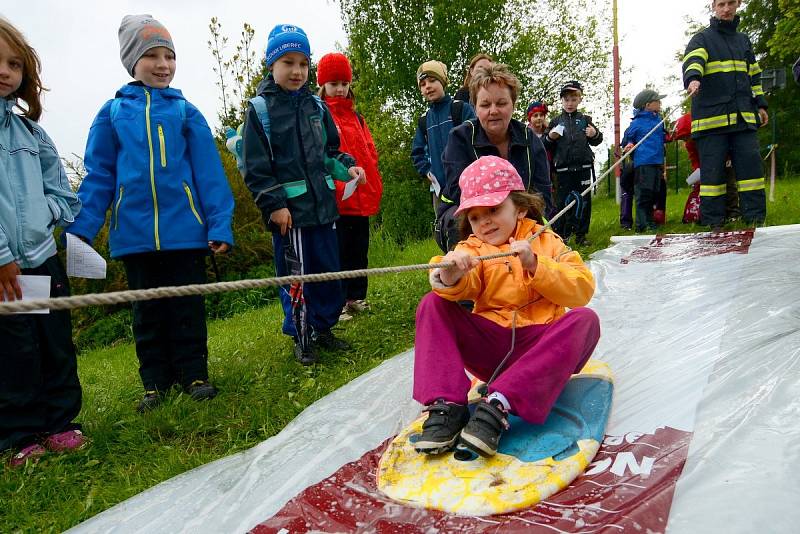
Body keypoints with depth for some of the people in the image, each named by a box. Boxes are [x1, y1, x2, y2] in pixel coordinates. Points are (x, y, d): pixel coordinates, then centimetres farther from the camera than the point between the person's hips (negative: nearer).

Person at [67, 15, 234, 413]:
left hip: (185, 229, -1)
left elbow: (209, 172, 0)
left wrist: (220, 226, -7)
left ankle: (193, 374, 19)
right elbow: (99, 176, 6)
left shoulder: (186, 111, 3)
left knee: (187, 307, 6)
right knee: (147, 311, 12)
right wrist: (81, 227, -3)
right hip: (134, 232, 2)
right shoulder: (112, 112, 6)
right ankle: (155, 382, 23)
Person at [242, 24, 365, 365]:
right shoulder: (260, 108, -3)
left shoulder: (316, 106, 11)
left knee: (329, 270, 10)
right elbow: (255, 167, -6)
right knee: (295, 275, 1)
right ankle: (301, 338, 15)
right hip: (288, 209, -5)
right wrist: (273, 205, -13)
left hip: (322, 204, 5)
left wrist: (346, 169, -1)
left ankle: (324, 328, 26)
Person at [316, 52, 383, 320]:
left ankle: (357, 297, 26)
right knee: (338, 251, -1)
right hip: (334, 197, -7)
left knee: (359, 250, 14)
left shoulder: (356, 117, 18)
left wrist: (374, 186, 10)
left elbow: (370, 153, 18)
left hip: (361, 197, 7)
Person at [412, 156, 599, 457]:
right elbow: (463, 288, -14)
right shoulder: (472, 250, 10)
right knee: (433, 304, -15)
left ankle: (499, 404, -38)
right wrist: (450, 279, -39)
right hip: (489, 347, 1)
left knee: (584, 319, -28)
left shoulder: (546, 242, 10)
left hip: (540, 346, 0)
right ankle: (446, 405, -30)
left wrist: (535, 265, -18)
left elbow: (582, 289, -5)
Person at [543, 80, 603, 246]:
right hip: (563, 169, -1)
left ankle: (581, 234, 15)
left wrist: (595, 134, -6)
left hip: (583, 167, 1)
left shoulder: (585, 120, 11)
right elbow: (547, 147, 11)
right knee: (563, 202, -1)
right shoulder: (556, 122, 9)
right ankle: (561, 235, 8)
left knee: (584, 201, 5)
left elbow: (596, 141, 15)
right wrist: (550, 138, -10)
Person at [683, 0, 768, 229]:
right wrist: (693, 79, -38)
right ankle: (713, 223, 2)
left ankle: (756, 218, 3)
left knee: (751, 164, -2)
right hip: (711, 116, -4)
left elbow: (754, 75, 28)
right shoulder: (702, 38, 6)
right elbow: (693, 61, -16)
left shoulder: (743, 40, 23)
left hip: (743, 117, 5)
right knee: (713, 169, -4)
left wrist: (760, 104, 20)